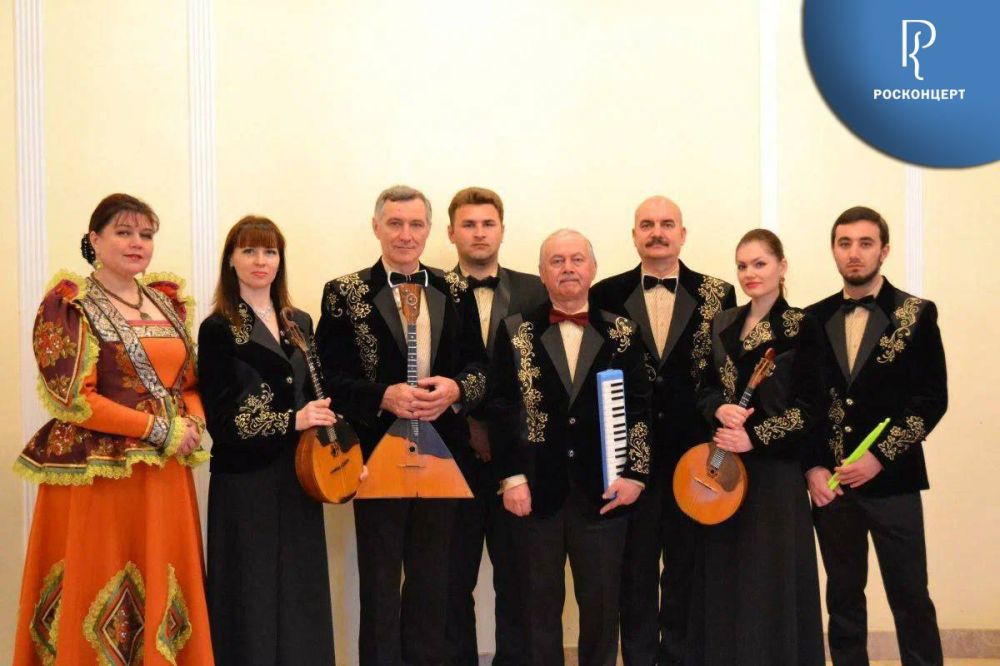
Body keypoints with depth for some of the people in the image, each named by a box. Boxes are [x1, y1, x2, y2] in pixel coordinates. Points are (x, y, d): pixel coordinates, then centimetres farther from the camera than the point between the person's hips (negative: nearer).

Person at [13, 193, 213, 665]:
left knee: (163, 601, 8)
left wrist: (193, 423, -3)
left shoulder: (168, 302, 14)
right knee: (98, 605, 0)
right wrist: (163, 430, -14)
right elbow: (72, 398, -13)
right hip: (96, 475, -5)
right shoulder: (69, 304, -4)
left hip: (166, 476, 6)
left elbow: (190, 382, 19)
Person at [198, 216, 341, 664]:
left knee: (302, 592, 10)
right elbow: (221, 419, -11)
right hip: (246, 482, -5)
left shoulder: (300, 323, 11)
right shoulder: (218, 329, -6)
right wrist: (292, 421, -19)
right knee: (254, 597, 2)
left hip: (300, 476, 5)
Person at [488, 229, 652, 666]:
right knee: (540, 601, 10)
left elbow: (639, 408, 3)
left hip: (603, 490, 1)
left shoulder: (622, 334, 5)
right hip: (537, 489, 0)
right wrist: (512, 477, -7)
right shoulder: (515, 332, 3)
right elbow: (501, 408, -1)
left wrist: (634, 473, -5)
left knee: (602, 602, 9)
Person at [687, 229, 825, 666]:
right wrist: (719, 409, -10)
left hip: (775, 469, -5)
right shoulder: (722, 324, 10)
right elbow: (706, 387, 12)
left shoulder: (802, 328, -6)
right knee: (724, 576, 9)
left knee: (770, 578, 1)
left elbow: (810, 409, -9)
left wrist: (756, 439, -18)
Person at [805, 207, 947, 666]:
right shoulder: (815, 318, 7)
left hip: (892, 480, -3)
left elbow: (933, 398, -5)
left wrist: (880, 456, -13)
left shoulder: (917, 315, -1)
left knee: (909, 597, 3)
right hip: (830, 481, 3)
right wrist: (813, 467, -4)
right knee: (843, 596, 11)